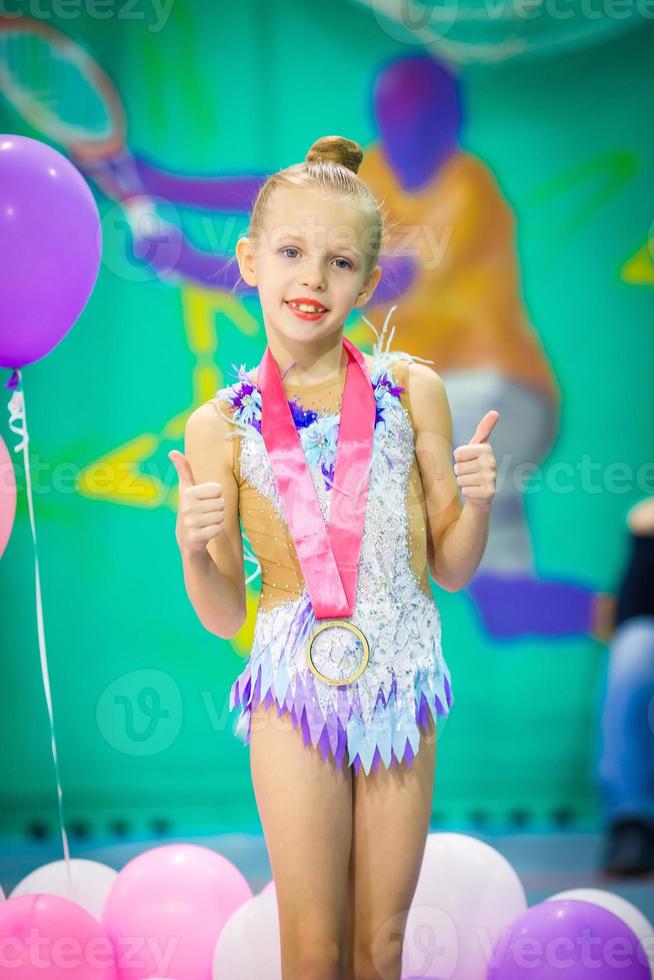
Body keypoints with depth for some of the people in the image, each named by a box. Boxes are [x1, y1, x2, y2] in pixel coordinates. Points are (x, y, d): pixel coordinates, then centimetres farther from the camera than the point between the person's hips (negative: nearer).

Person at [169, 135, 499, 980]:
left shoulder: (411, 392, -1)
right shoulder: (220, 426, -2)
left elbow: (452, 568, 5)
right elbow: (224, 617, 2)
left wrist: (476, 501, -14)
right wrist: (192, 547, -17)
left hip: (400, 688, 1)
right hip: (296, 690, -1)